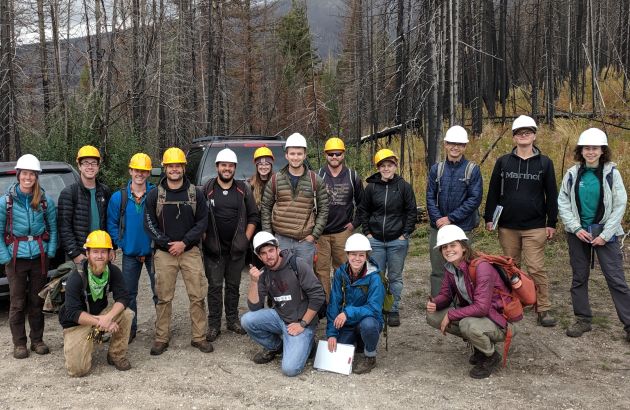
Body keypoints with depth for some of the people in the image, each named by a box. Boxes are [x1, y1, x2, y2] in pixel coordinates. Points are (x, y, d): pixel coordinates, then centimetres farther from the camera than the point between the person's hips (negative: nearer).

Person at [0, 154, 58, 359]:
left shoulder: (45, 200, 1)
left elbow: (53, 228, 6)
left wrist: (50, 252, -2)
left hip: (39, 257, 2)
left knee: (37, 301, 10)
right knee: (17, 303, 4)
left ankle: (37, 340, 22)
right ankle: (19, 343, 16)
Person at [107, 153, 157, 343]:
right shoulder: (118, 197, -3)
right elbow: (112, 224, 4)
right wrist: (122, 243, -4)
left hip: (153, 252, -2)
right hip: (130, 254, 2)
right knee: (129, 292, 12)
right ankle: (130, 328, 25)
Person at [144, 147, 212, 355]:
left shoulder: (195, 193, 4)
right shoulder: (154, 195, 3)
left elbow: (202, 221, 1)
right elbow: (149, 224, 1)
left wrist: (184, 242, -9)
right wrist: (167, 244, -9)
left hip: (190, 251, 0)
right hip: (164, 252, 0)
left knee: (197, 296, 0)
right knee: (164, 298, 4)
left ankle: (199, 337, 11)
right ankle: (161, 338, 15)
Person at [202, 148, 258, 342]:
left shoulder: (243, 189, 5)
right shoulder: (207, 189, 0)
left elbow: (253, 216, 8)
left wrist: (246, 239, 1)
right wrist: (204, 238, -5)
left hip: (237, 248, 2)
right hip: (213, 248, -2)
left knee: (233, 285, 12)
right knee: (215, 286, 1)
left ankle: (233, 320, 24)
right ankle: (214, 325, 9)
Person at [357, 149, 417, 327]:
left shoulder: (404, 186, -2)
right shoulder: (371, 187, 2)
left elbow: (412, 212, 2)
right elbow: (363, 211, 11)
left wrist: (405, 234, -4)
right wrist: (367, 233, 3)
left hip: (397, 240, -1)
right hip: (375, 240, 1)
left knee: (395, 277, 7)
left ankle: (394, 310, 18)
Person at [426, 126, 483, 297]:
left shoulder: (473, 170, -2)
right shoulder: (436, 169, 6)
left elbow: (475, 199, -9)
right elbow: (430, 197, 3)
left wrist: (451, 218, -13)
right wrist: (438, 219, -12)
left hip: (462, 228, -2)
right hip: (438, 227, 2)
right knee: (438, 270, 7)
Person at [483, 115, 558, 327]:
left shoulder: (544, 163, 3)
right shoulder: (503, 162, 5)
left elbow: (551, 195, 4)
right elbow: (493, 192, 7)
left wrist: (552, 223, 1)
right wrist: (489, 218, 3)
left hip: (535, 227, -2)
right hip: (507, 227, 2)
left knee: (536, 268, -5)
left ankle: (544, 309, 3)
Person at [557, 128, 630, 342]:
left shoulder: (611, 172, -6)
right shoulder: (573, 174, 0)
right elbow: (563, 203, 2)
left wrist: (605, 235, -10)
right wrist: (576, 228, -9)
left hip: (605, 232, -3)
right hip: (578, 232, 3)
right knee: (579, 277, 10)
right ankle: (583, 320, 22)